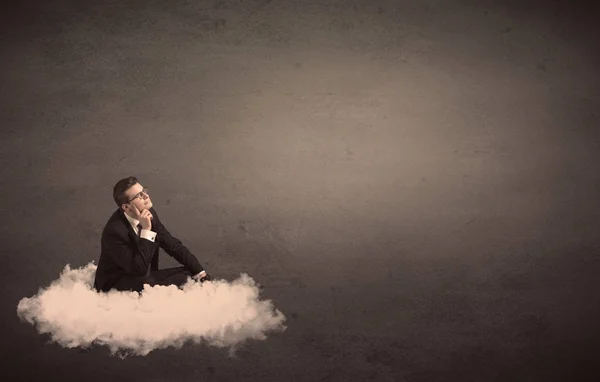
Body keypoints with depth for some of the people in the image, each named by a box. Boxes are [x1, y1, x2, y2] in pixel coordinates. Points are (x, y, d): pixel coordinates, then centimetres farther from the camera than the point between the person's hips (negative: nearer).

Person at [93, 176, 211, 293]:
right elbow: (139, 269, -28)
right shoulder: (114, 231, -26)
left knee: (191, 274, -9)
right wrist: (146, 230, -31)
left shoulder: (149, 214, -5)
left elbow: (173, 245, 3)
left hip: (146, 277, 7)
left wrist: (200, 272, -5)